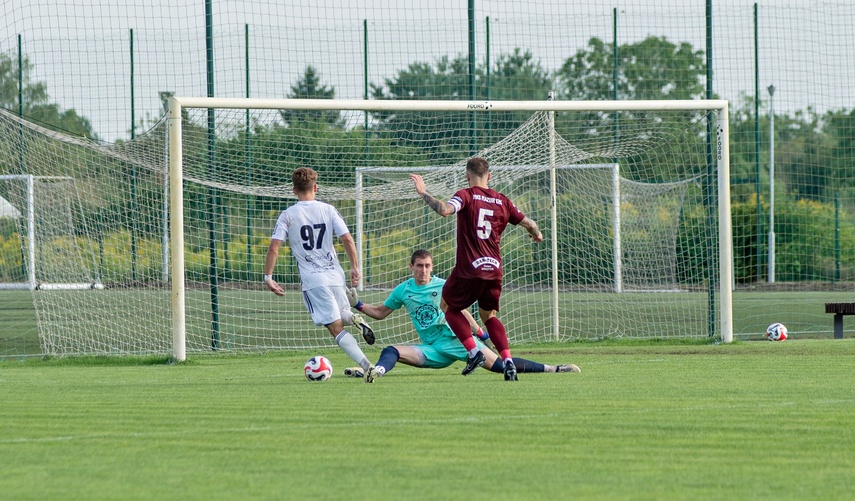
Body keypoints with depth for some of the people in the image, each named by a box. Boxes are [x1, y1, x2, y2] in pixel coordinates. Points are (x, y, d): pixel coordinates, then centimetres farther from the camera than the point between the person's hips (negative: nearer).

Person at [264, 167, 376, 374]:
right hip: (335, 275, 3)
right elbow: (348, 240, -2)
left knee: (336, 327, -4)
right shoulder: (328, 210, 4)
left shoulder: (288, 215, -1)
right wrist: (355, 268, 9)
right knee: (341, 312, 27)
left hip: (312, 279, -3)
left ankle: (366, 365, -20)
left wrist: (268, 277, 1)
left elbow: (273, 248, -7)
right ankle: (355, 319, -9)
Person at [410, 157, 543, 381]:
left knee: (450, 307, 18)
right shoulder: (502, 201, 8)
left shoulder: (466, 195, -6)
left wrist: (423, 193, -15)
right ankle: (508, 360, 3)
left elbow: (445, 209, -25)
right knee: (489, 315, 22)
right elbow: (528, 223, 16)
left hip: (469, 269, -5)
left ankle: (473, 352, 0)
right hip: (494, 270, 5)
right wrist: (537, 234, 38)